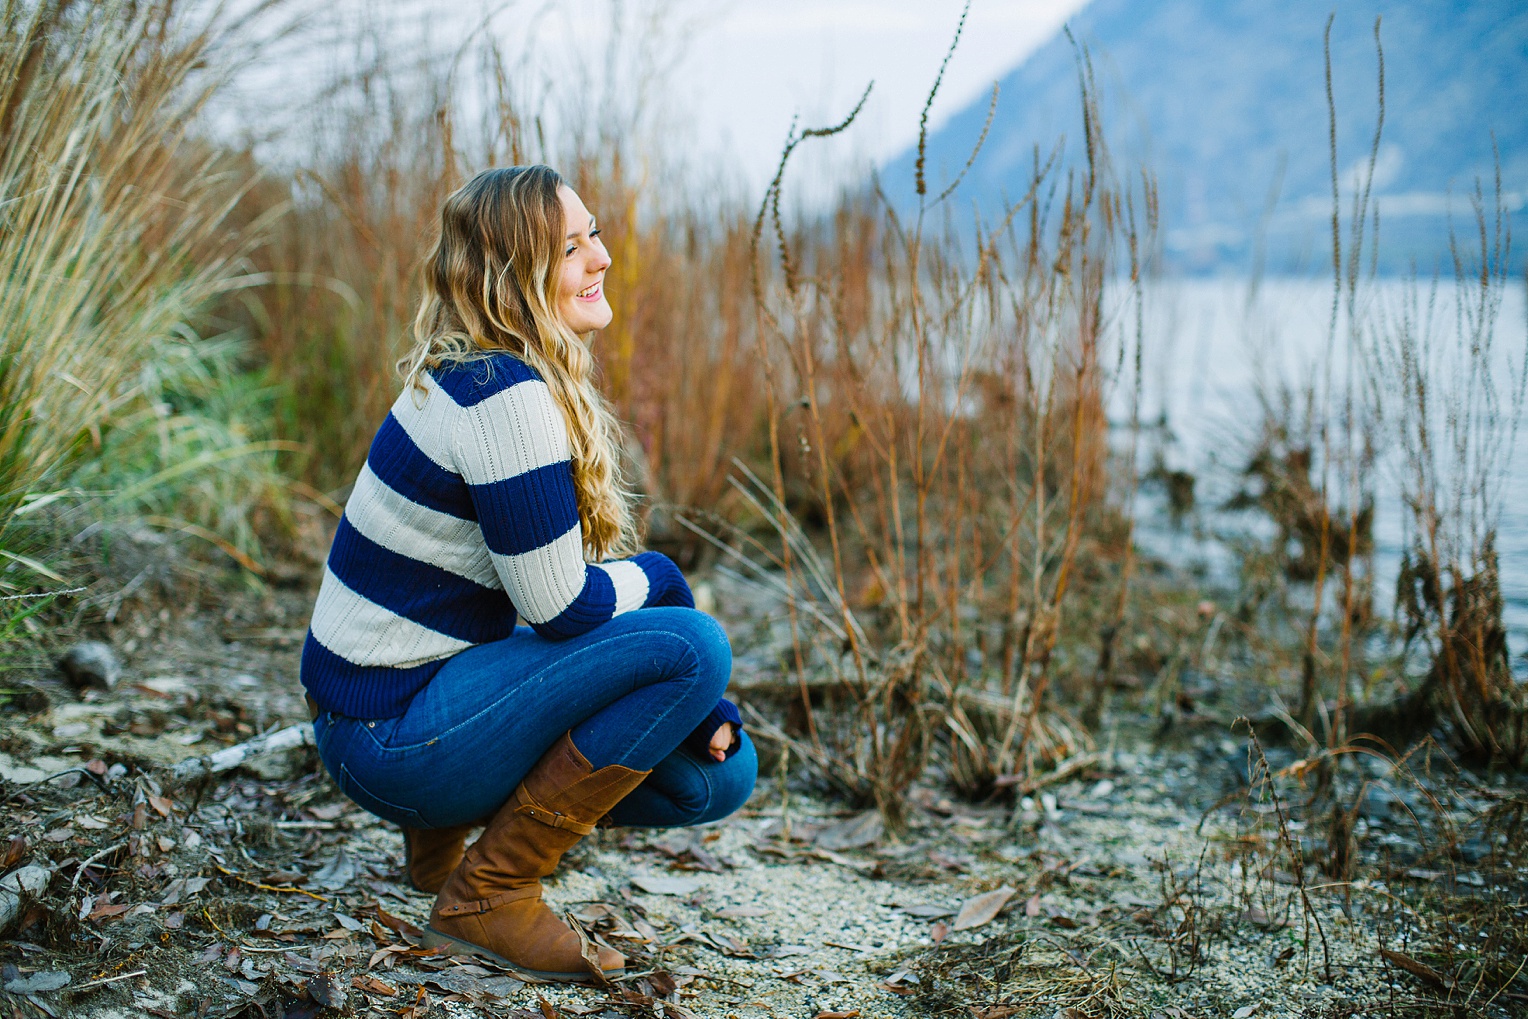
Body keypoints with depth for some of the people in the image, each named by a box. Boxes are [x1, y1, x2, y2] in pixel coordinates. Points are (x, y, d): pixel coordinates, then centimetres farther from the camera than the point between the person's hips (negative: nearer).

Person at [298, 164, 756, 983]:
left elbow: (547, 576, 12)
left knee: (719, 775, 7)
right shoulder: (503, 397, -22)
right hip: (390, 738, -9)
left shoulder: (477, 375, 9)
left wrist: (699, 707, 3)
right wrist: (655, 577, 1)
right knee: (692, 645, -22)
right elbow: (561, 606, -22)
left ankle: (443, 833, 15)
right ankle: (486, 896, -10)